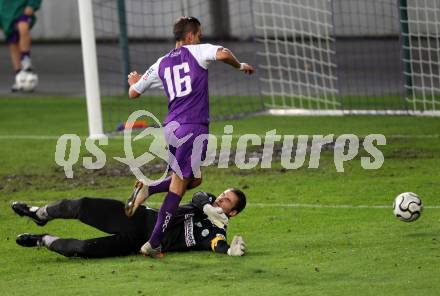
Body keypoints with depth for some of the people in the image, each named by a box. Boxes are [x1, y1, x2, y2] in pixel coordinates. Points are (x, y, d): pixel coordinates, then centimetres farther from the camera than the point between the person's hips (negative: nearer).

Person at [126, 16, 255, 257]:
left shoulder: (161, 64, 17)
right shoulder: (197, 52, 3)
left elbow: (133, 93, 23)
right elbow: (223, 54, -18)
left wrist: (134, 81, 46)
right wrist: (240, 66, 1)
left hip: (171, 126, 6)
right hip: (193, 127, -6)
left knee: (193, 179, 22)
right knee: (179, 184, -3)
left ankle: (147, 189, 1)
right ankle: (154, 242, -8)